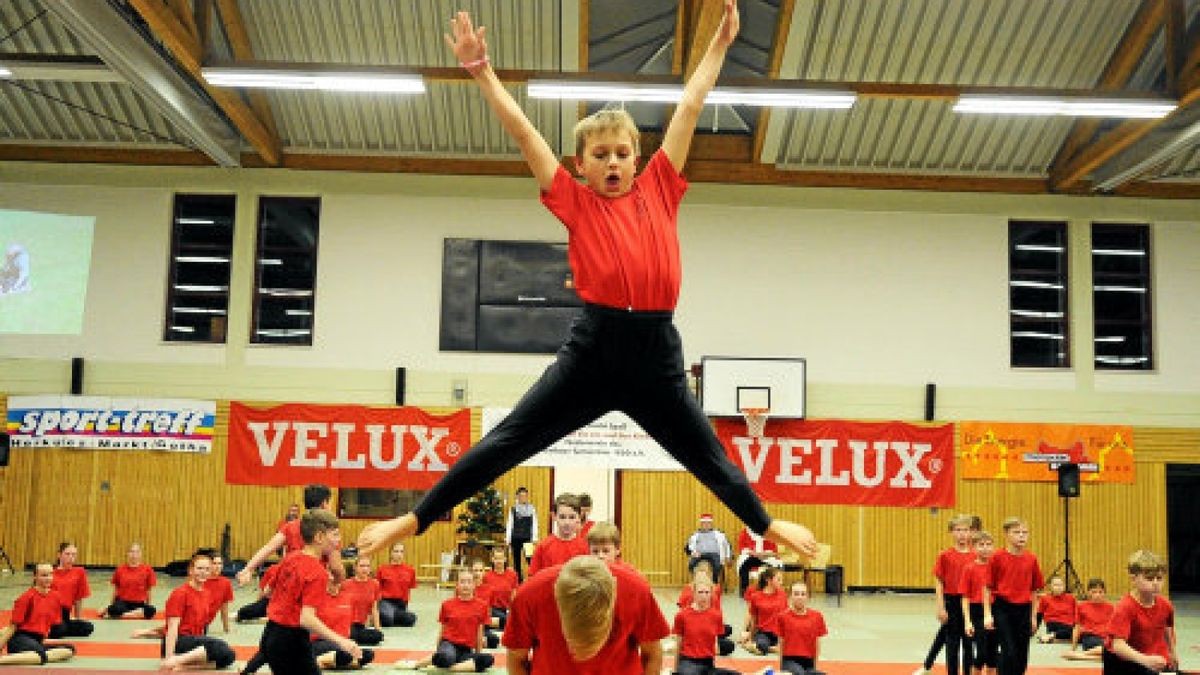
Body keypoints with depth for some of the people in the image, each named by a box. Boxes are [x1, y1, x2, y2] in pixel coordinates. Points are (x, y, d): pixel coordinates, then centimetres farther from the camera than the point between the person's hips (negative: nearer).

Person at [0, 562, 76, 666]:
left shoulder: (55, 596, 7)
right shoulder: (26, 597, -8)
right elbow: (13, 625, -6)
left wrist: (43, 639, 10)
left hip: (38, 641, 7)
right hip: (20, 639, -7)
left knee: (69, 650, -17)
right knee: (42, 656, -35)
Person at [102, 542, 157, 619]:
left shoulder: (147, 570, 0)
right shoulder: (120, 570, 2)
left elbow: (148, 590, 6)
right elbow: (115, 590, 11)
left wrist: (148, 605, 7)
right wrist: (112, 605, 13)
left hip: (139, 604, 2)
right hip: (123, 602, -2)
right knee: (114, 610, -38)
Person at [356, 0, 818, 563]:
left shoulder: (658, 190, 11)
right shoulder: (574, 203, 7)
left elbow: (689, 108, 15)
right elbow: (521, 129, 6)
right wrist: (480, 69, 6)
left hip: (657, 351, 2)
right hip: (592, 347, -2)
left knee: (706, 455, 18)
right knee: (509, 440, -1)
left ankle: (767, 525, 39)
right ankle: (415, 519, 7)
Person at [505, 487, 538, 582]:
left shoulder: (532, 509, 1)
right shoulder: (513, 509, 3)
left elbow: (534, 524, 2)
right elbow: (509, 525, 4)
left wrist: (534, 539, -4)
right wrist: (508, 539, 0)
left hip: (528, 538, -1)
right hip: (516, 538, 1)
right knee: (517, 559, 9)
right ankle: (518, 578, 18)